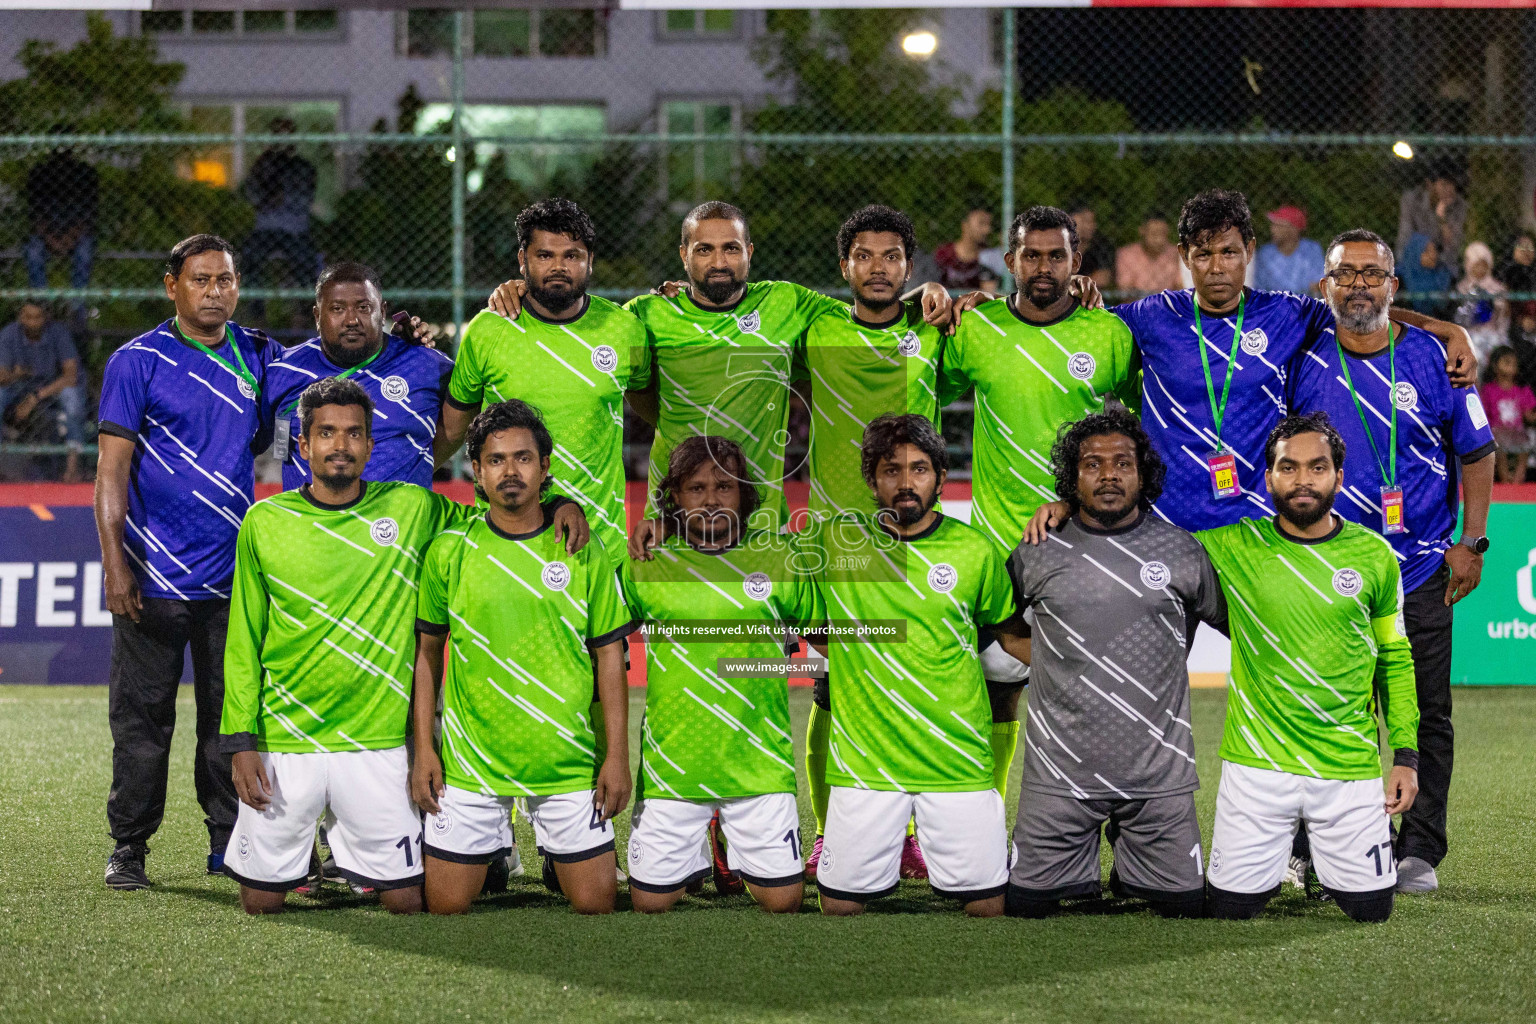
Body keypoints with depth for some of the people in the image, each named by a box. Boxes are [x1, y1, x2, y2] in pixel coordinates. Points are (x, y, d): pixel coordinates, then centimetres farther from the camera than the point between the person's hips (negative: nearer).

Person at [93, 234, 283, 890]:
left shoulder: (258, 357, 9)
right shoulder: (137, 362, -3)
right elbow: (112, 467, -5)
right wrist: (114, 562, -14)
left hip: (234, 576, 4)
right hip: (155, 576, -4)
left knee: (232, 712, 8)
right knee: (143, 713, 2)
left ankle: (231, 842, 16)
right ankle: (129, 847, 9)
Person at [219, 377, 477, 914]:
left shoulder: (412, 509, 1)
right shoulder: (265, 522, 1)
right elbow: (243, 643, 4)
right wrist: (241, 742, -2)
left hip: (379, 743, 0)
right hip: (284, 742, 0)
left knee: (406, 900, 2)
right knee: (261, 900, 4)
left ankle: (347, 840, 32)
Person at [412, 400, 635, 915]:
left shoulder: (583, 552, 0)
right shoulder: (450, 552, 0)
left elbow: (609, 656, 3)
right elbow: (427, 651, 7)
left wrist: (617, 756, -2)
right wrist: (423, 748, 1)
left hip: (568, 759, 0)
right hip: (470, 760, 0)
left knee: (594, 902, -1)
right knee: (445, 904, 1)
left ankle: (560, 854, 29)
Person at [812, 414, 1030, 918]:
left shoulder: (975, 551, 1)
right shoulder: (837, 540, 1)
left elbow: (1014, 634, 14)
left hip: (958, 758, 0)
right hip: (864, 758, 0)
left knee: (988, 904, 0)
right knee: (840, 903, 2)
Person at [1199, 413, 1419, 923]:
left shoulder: (1374, 557, 2)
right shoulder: (1234, 547, -1)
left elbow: (1396, 661, 10)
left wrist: (1406, 756, 5)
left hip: (1350, 766, 1)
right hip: (1256, 763, -1)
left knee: (1370, 907, -1)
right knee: (1229, 906, -2)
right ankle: (1275, 859, 31)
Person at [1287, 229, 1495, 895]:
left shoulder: (1432, 358, -1)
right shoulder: (1304, 364, 0)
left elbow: (1475, 452, 8)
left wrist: (1471, 541, 2)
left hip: (1423, 569, 0)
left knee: (1426, 717, 1)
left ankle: (1419, 852, 8)